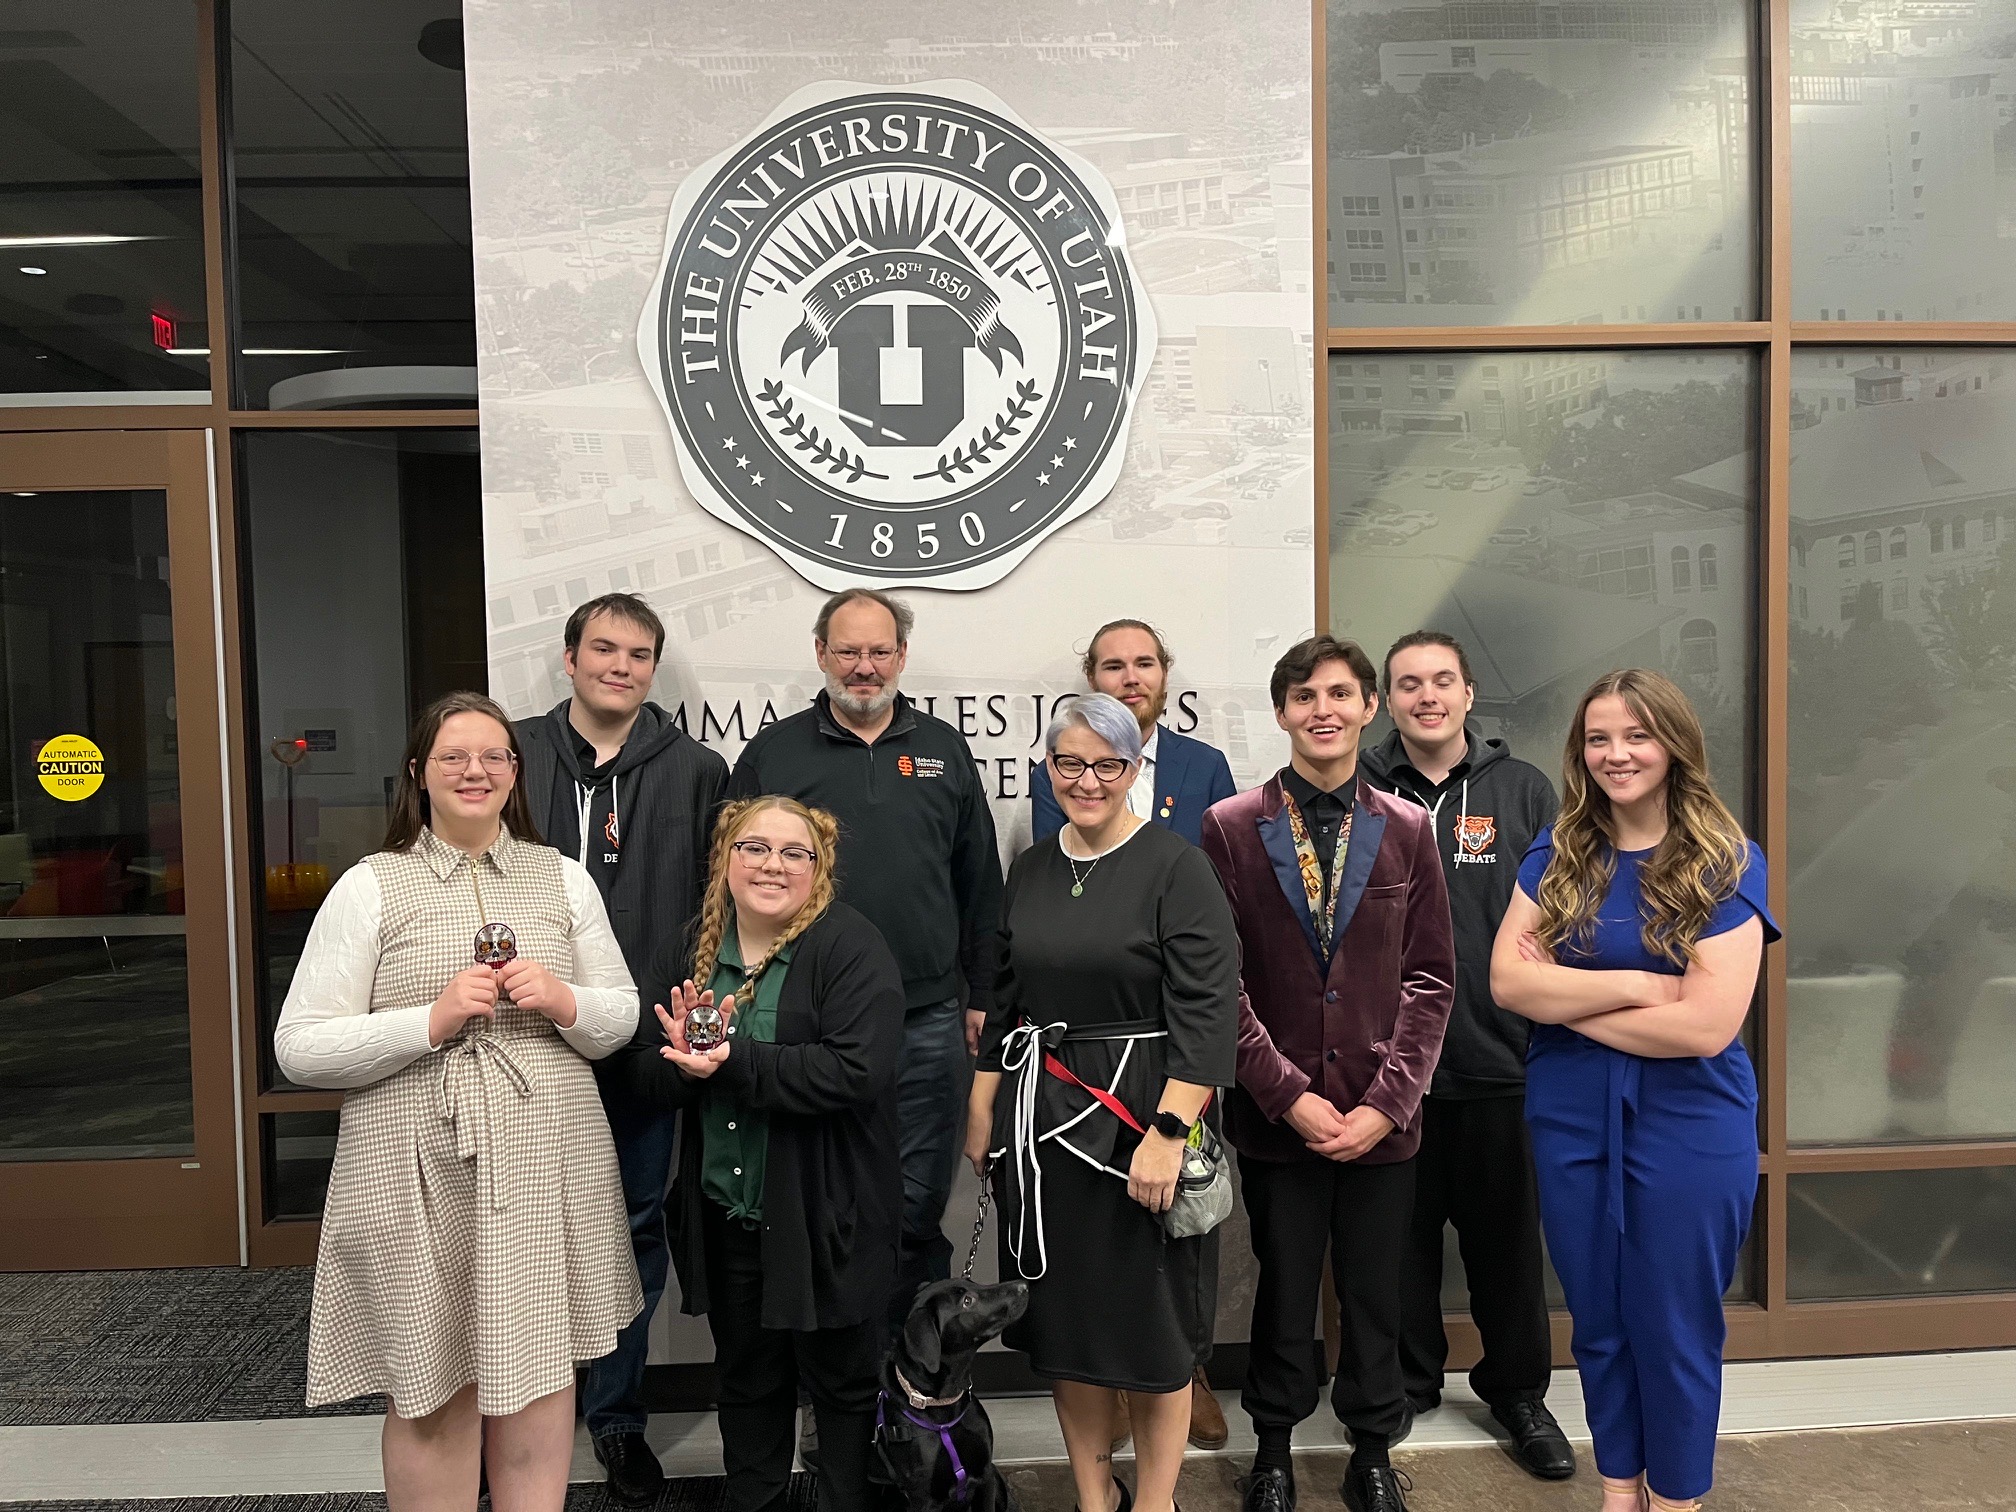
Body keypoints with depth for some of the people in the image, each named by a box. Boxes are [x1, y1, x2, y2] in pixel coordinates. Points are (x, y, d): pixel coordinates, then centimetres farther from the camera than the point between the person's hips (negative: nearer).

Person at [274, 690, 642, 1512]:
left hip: (547, 1162, 2)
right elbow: (299, 1050, -5)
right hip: (420, 1170, -2)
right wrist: (433, 1020, -17)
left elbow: (622, 1017, 10)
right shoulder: (369, 886, -1)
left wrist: (564, 1003, -11)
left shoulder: (564, 877, 8)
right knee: (434, 1389, 8)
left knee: (541, 1371, 10)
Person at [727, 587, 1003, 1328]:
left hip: (928, 1023, 1)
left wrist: (982, 996, 9)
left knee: (918, 1211, 10)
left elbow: (980, 885, 12)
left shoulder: (945, 751, 9)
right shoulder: (773, 752, 4)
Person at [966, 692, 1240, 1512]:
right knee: (1061, 1315, 14)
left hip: (1141, 1115, -5)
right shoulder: (1030, 869, 7)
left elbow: (1207, 1012, -16)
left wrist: (1168, 1132, -22)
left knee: (1151, 1317, 9)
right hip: (1041, 1119, 5)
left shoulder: (1176, 867, -10)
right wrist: (982, 1108, 11)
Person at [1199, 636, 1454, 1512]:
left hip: (1381, 1116, 2)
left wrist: (1388, 1100, -7)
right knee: (1283, 1286, 12)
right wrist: (1288, 1093, -10)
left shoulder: (1407, 830, 3)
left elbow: (1431, 977, 1)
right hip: (1276, 1111, -1)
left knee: (1374, 1291, 13)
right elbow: (1221, 980, -5)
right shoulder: (1231, 827, -3)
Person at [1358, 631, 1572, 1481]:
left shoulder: (1524, 792, 3)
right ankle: (1407, 1383, 33)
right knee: (1399, 1235, 13)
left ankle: (1517, 1389, 34)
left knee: (1506, 1238, 14)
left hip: (1499, 1063, 1)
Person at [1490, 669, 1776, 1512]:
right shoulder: (1559, 855, 1)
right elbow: (1506, 980, -9)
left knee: (1673, 1328, 11)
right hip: (1570, 1119, 3)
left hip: (1688, 1127, -3)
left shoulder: (1725, 863, -9)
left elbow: (1705, 1027, -18)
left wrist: (1564, 998, -12)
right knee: (1598, 1321, 16)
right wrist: (1632, 984, -18)